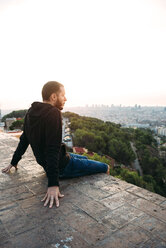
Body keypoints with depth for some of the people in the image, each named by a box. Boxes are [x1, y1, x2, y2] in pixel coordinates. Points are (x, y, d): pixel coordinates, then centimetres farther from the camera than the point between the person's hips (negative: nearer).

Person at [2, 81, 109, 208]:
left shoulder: (31, 112, -1)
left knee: (84, 159, 33)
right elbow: (53, 149, -34)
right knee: (105, 167, 9)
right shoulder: (54, 113, -28)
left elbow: (24, 139, 7)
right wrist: (53, 184, -33)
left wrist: (14, 162, 19)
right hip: (63, 166, -9)